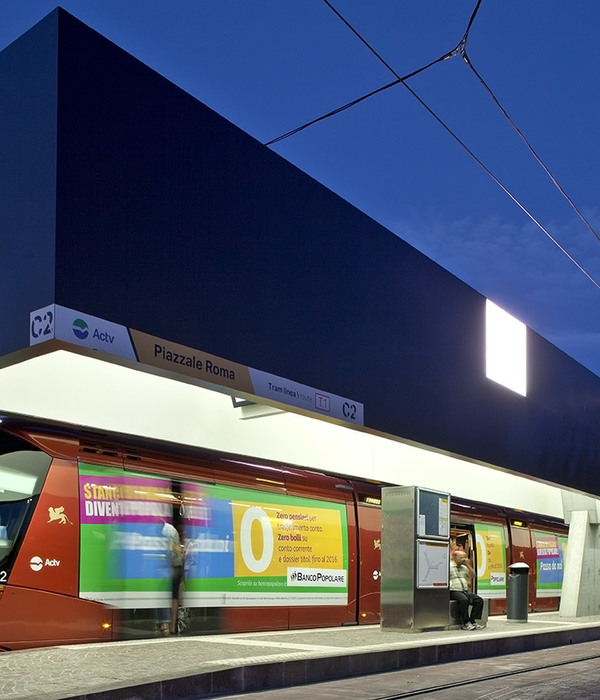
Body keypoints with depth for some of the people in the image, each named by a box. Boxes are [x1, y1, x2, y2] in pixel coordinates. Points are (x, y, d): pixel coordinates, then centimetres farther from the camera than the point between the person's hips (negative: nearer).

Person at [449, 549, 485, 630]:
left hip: (465, 591, 7)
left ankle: (473, 621, -13)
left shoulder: (464, 567, 22)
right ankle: (466, 623, -27)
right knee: (464, 600, -36)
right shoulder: (449, 566, 0)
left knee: (479, 600, -13)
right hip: (454, 591, -7)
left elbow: (473, 576, 18)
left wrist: (468, 565, 10)